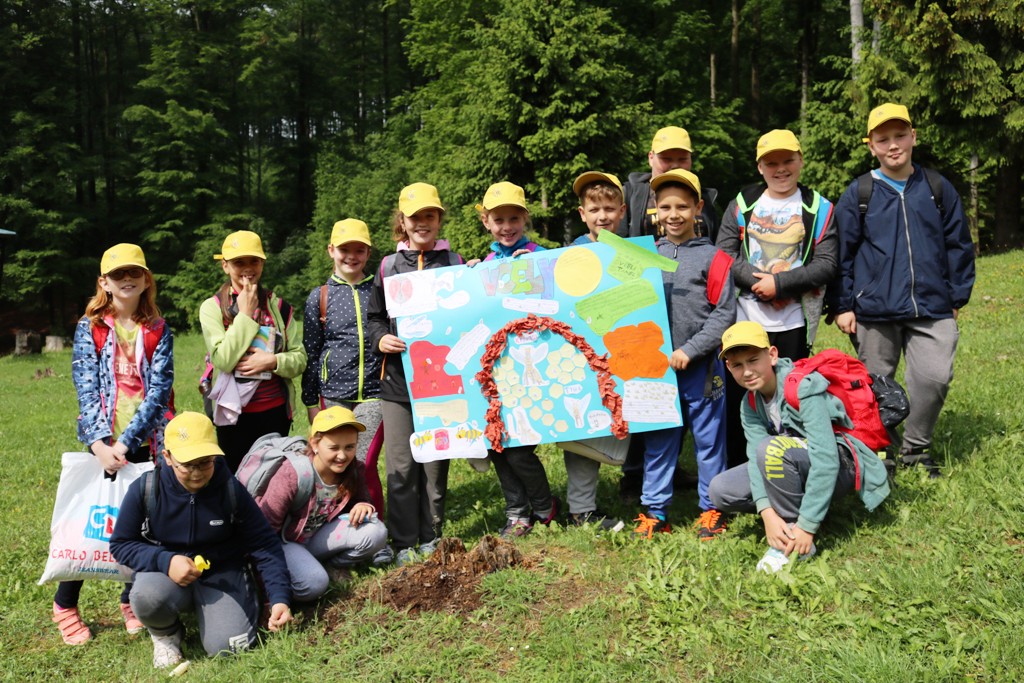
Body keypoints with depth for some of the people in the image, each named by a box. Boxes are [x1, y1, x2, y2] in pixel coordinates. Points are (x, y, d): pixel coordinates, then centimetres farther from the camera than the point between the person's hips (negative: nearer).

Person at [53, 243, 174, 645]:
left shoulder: (158, 332, 3)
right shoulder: (89, 329, 3)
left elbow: (159, 391, -6)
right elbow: (87, 391, -5)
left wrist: (127, 441, -16)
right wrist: (99, 443, -18)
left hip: (148, 443, 1)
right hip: (103, 444, -1)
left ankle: (132, 600, 26)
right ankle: (65, 605, 23)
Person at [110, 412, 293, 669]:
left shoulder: (231, 490, -13)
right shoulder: (145, 489, -14)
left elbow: (265, 545, -10)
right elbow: (121, 544, -4)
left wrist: (280, 598, -20)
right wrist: (165, 561, -22)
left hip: (222, 574, 0)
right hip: (166, 573, 1)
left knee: (227, 647, -20)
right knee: (147, 597, -34)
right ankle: (166, 633, 3)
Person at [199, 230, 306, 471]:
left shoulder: (278, 306, 5)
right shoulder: (212, 307, -3)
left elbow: (300, 359, 4)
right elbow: (222, 360, -16)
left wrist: (272, 361, -15)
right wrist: (245, 315, -13)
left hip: (276, 411, 2)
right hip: (234, 414, -2)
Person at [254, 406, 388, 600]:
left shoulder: (354, 471, -13)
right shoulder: (292, 473, -28)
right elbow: (266, 525, -20)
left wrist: (364, 506, -22)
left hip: (317, 538, 5)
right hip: (283, 541, -5)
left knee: (375, 533, -19)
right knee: (314, 583, -33)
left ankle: (328, 567, 2)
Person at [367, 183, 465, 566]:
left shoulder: (454, 262, 8)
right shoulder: (389, 266, 10)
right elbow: (375, 316, 14)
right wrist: (380, 339, -5)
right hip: (397, 379, 1)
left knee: (435, 463, 5)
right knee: (400, 465, 0)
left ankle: (430, 541, 20)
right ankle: (404, 545, 12)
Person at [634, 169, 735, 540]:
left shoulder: (713, 257, -3)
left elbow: (724, 313, -7)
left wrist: (689, 350, -13)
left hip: (701, 368, -3)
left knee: (708, 439, 8)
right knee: (657, 442, 10)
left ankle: (711, 510, 22)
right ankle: (654, 511, 20)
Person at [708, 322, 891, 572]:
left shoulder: (803, 387, -24)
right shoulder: (750, 404, -2)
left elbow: (826, 459, -30)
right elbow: (755, 456, -15)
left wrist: (806, 525, -30)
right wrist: (767, 512, -30)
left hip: (842, 465, -7)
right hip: (798, 468, 7)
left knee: (773, 449, -34)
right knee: (720, 490, -8)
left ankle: (795, 536, -19)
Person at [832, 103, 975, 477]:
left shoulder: (937, 188, 6)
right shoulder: (857, 194, 0)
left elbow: (958, 246, 11)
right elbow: (841, 254, 1)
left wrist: (957, 297, 9)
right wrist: (843, 305, -2)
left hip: (932, 308, 1)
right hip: (874, 310, -1)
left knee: (935, 376, -10)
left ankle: (915, 447, 13)